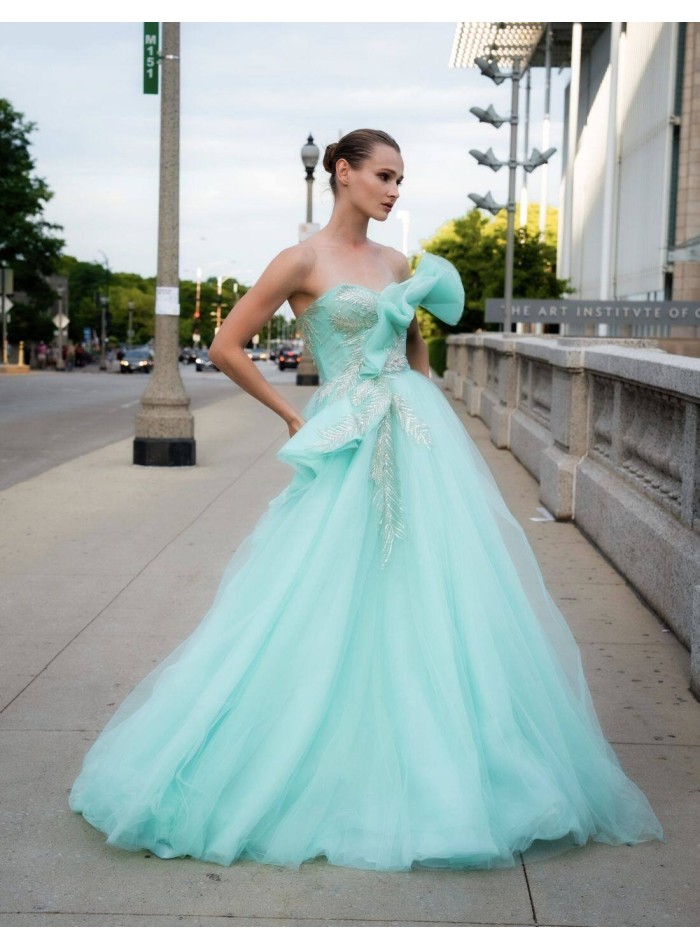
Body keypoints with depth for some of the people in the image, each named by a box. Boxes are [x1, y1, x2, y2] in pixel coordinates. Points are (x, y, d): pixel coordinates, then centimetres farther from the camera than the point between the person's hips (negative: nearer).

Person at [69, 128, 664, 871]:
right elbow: (226, 348, -5)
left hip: (421, 444, 6)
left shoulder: (397, 265, 14)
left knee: (438, 599, 4)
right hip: (348, 450, -6)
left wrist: (429, 415, 10)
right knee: (330, 609, -2)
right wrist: (291, 415, -1)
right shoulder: (303, 262, -4)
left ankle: (438, 767, 17)